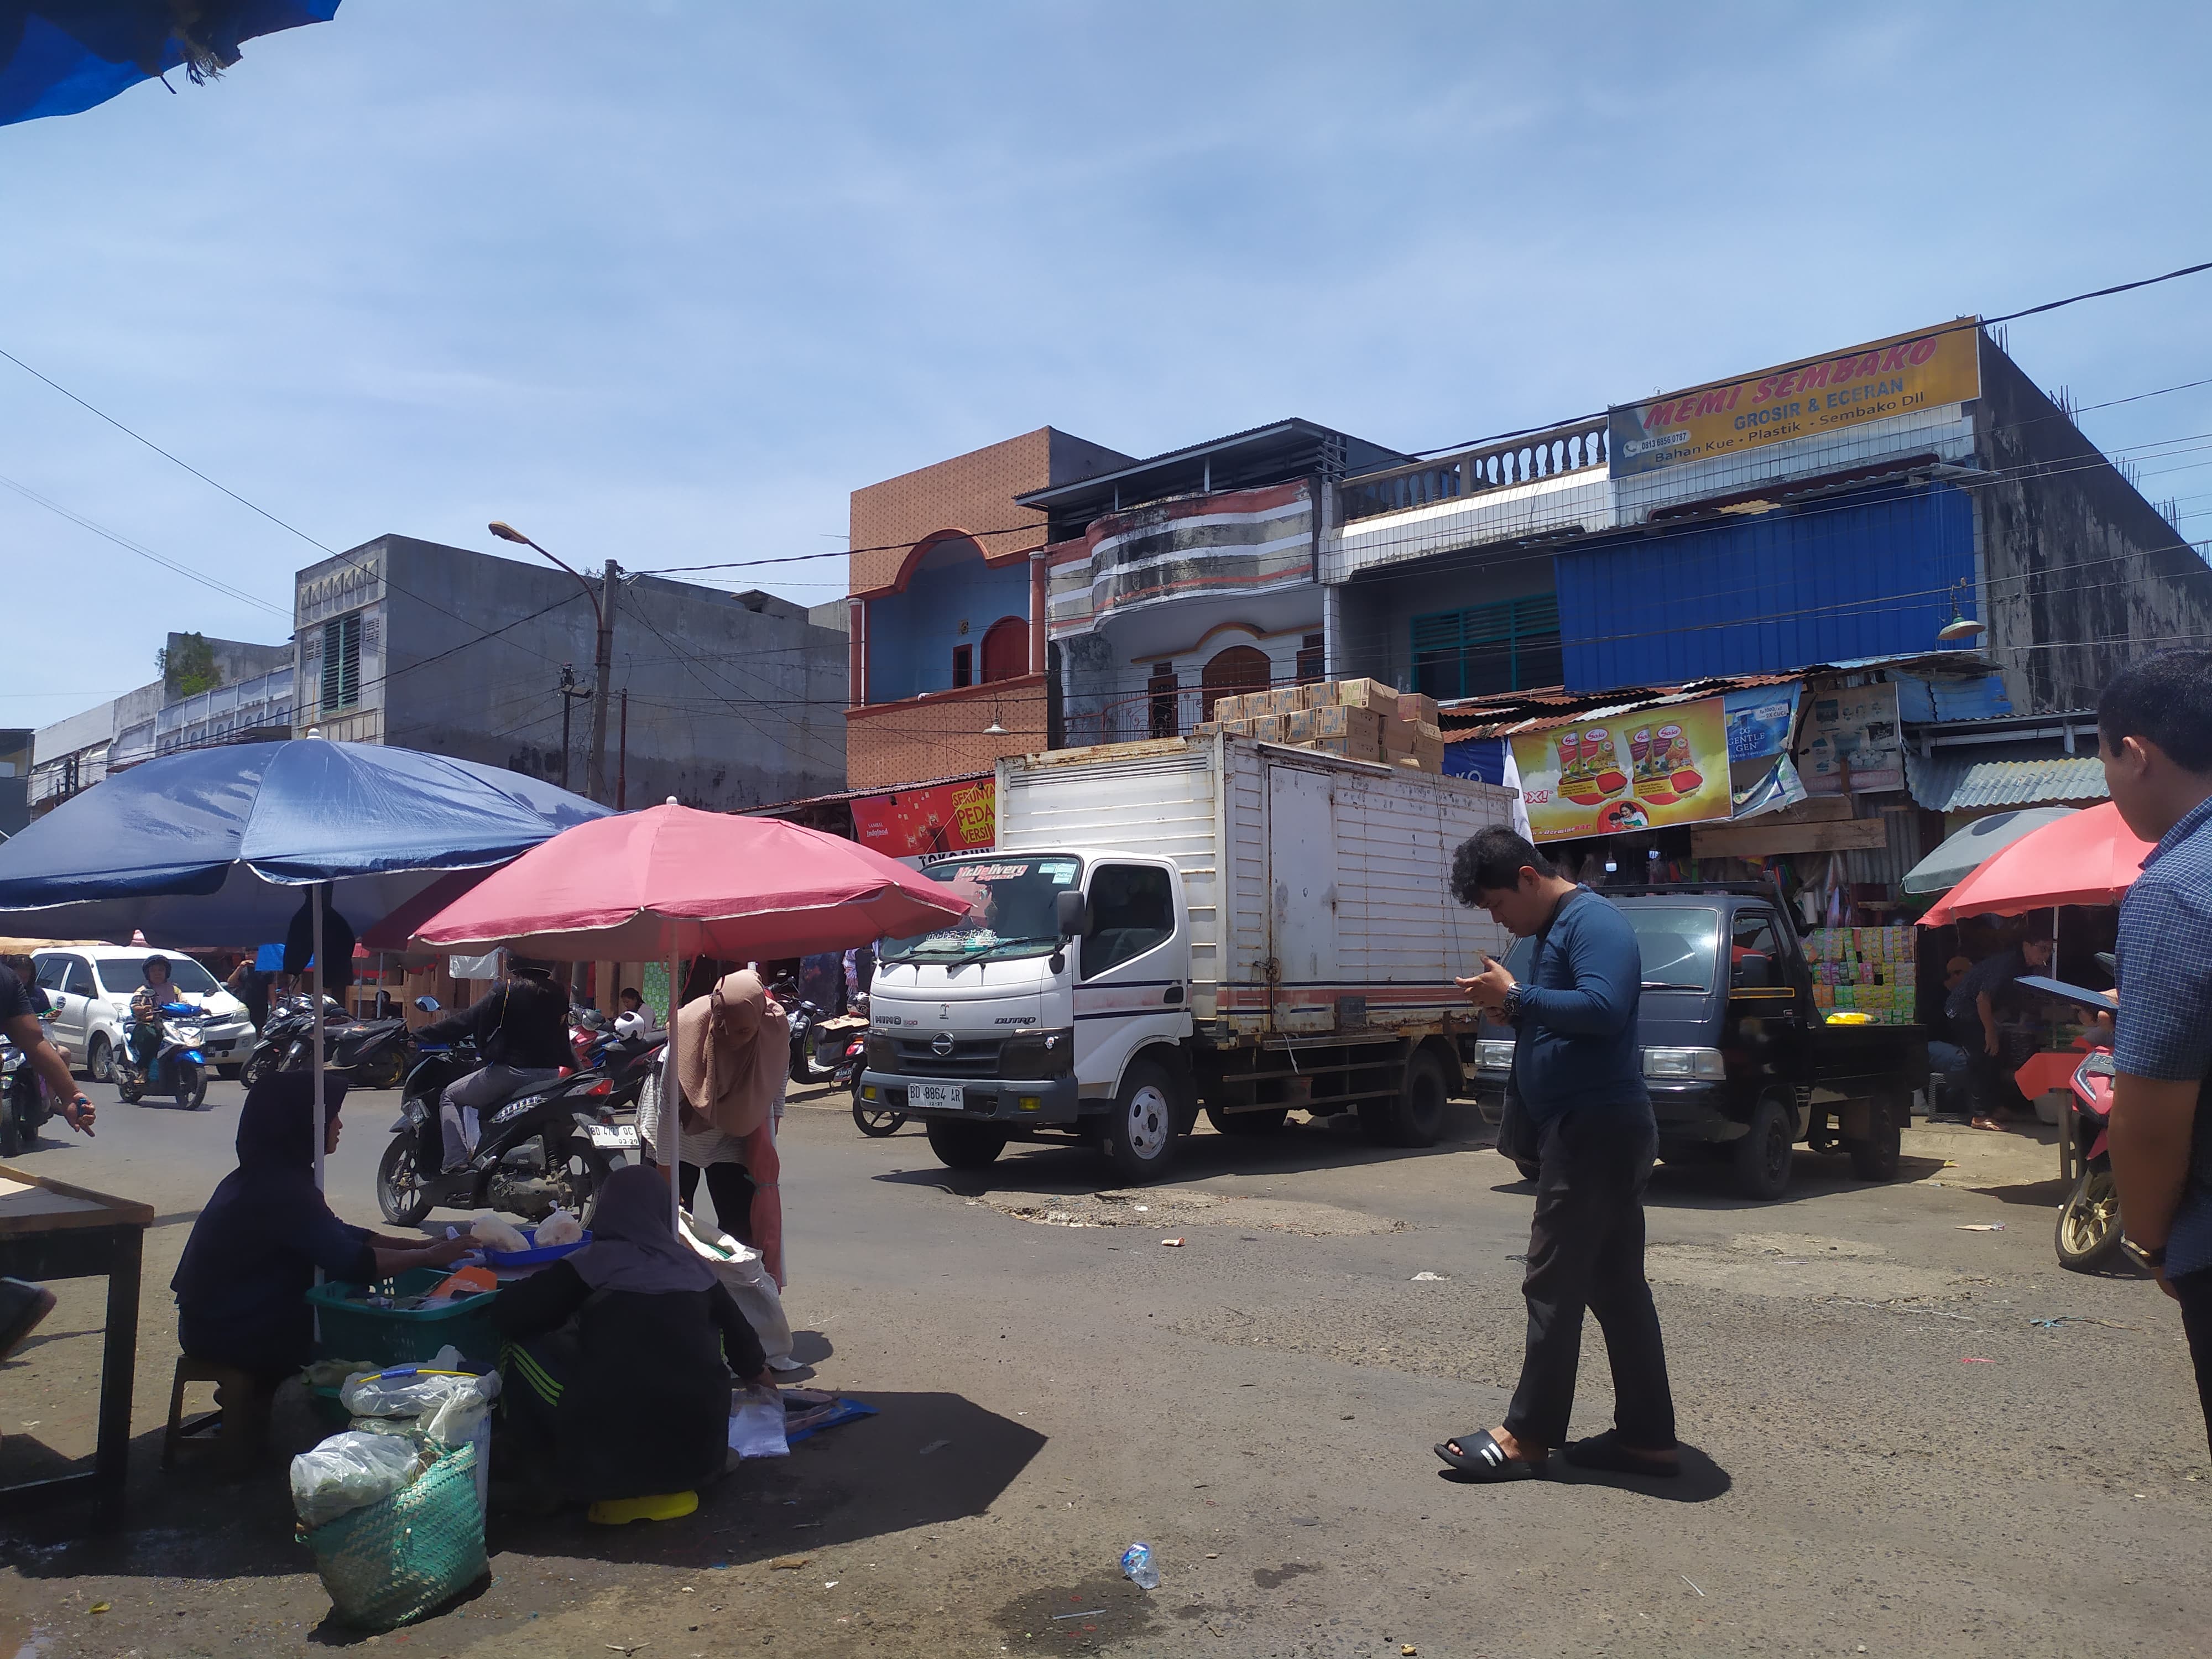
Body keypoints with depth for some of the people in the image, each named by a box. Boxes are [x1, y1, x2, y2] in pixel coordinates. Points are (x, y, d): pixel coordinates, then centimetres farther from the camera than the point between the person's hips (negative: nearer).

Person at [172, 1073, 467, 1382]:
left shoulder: (262, 1177, 7)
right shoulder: (282, 1188, -25)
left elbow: (338, 1237, 10)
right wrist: (428, 1257, -17)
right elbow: (352, 1263, -28)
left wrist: (415, 1245, 1)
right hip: (229, 1332, -9)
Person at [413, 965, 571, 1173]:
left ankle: (457, 1163, -4)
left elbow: (468, 1021, -7)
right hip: (550, 1074, 6)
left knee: (450, 1097, 10)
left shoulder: (506, 990, -6)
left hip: (513, 1069, -6)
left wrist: (423, 1036, 0)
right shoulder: (556, 994, 10)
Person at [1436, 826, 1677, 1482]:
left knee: (1554, 1285, -4)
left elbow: (1604, 1008, -27)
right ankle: (1647, 1438, 17)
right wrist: (1514, 1008, 5)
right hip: (1591, 1132, 10)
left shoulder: (1593, 921, -13)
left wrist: (1517, 996, -20)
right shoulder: (1554, 929, 18)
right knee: (1616, 1286, 11)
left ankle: (1527, 1435, 4)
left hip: (1597, 1131, -10)